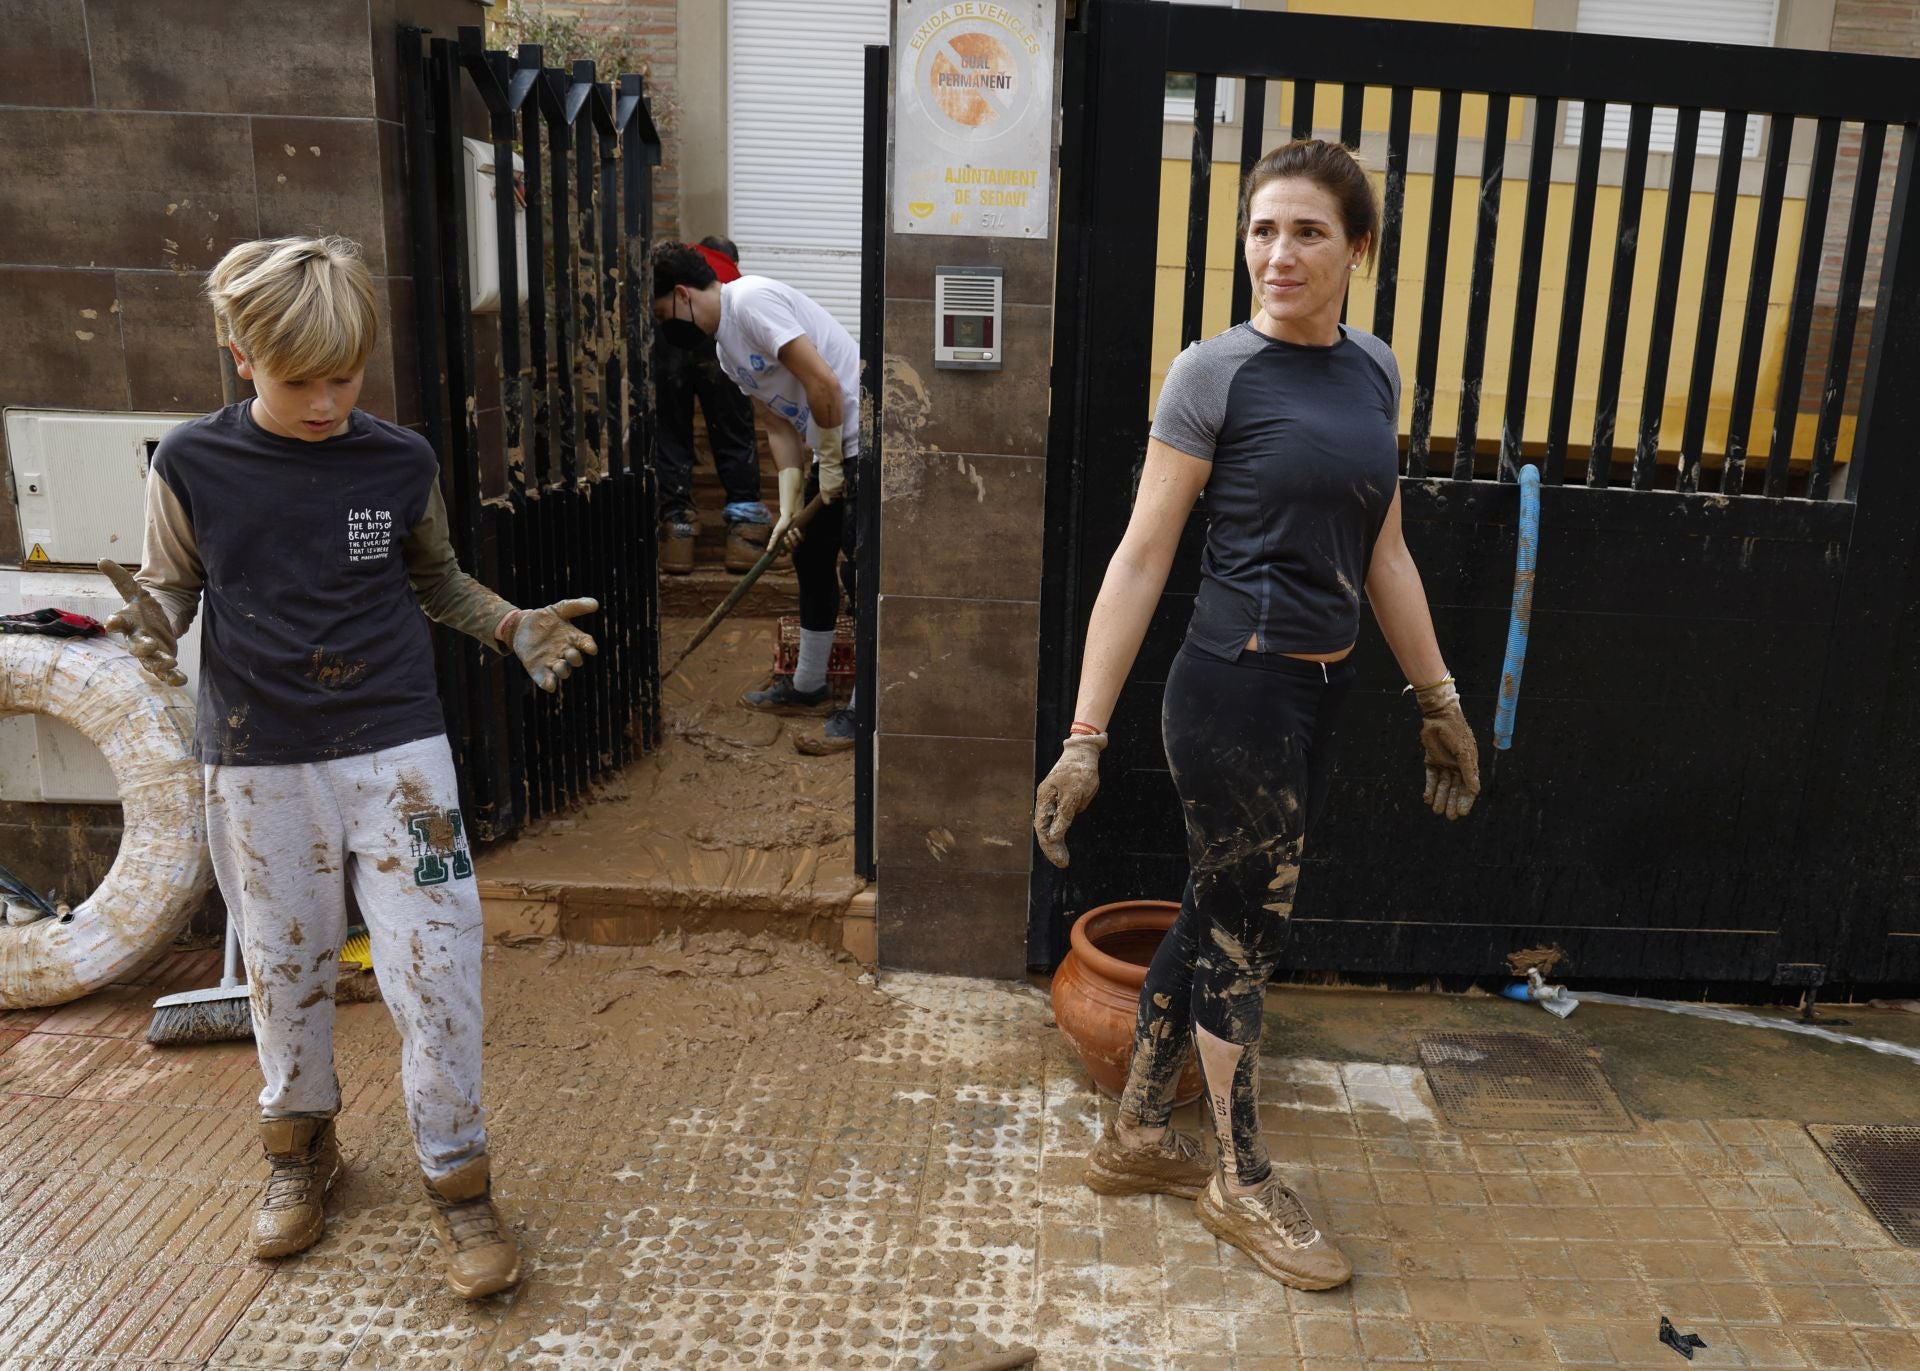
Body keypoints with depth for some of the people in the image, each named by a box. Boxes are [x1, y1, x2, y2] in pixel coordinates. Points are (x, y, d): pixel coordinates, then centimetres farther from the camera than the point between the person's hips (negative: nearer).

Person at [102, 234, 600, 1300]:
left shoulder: (402, 464, -1)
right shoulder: (191, 465, -4)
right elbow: (172, 586, 6)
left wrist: (513, 627, -1)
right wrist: (152, 627, -16)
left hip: (396, 749, 0)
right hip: (257, 763, 1)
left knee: (435, 965, -3)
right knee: (285, 968, 14)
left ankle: (455, 1176, 15)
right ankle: (301, 1147, 38)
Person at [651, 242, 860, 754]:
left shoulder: (752, 300, -17)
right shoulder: (725, 347, 13)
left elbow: (823, 382, -24)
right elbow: (781, 423, 13)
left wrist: (830, 464, -15)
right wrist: (789, 505, 4)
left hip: (862, 444, -10)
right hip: (832, 450, 10)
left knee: (857, 572, -8)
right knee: (811, 560, 17)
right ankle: (807, 686, 31)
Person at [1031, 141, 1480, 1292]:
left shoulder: (1374, 371, 7)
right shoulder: (1216, 374, -11)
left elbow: (1384, 552, 14)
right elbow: (1141, 559, -13)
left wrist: (1441, 700, 17)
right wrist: (1085, 739, -15)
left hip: (1324, 693, 7)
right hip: (1237, 689, -6)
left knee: (1220, 915, 16)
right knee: (1246, 927, 7)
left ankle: (1139, 1135, 35)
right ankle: (1244, 1186, 28)